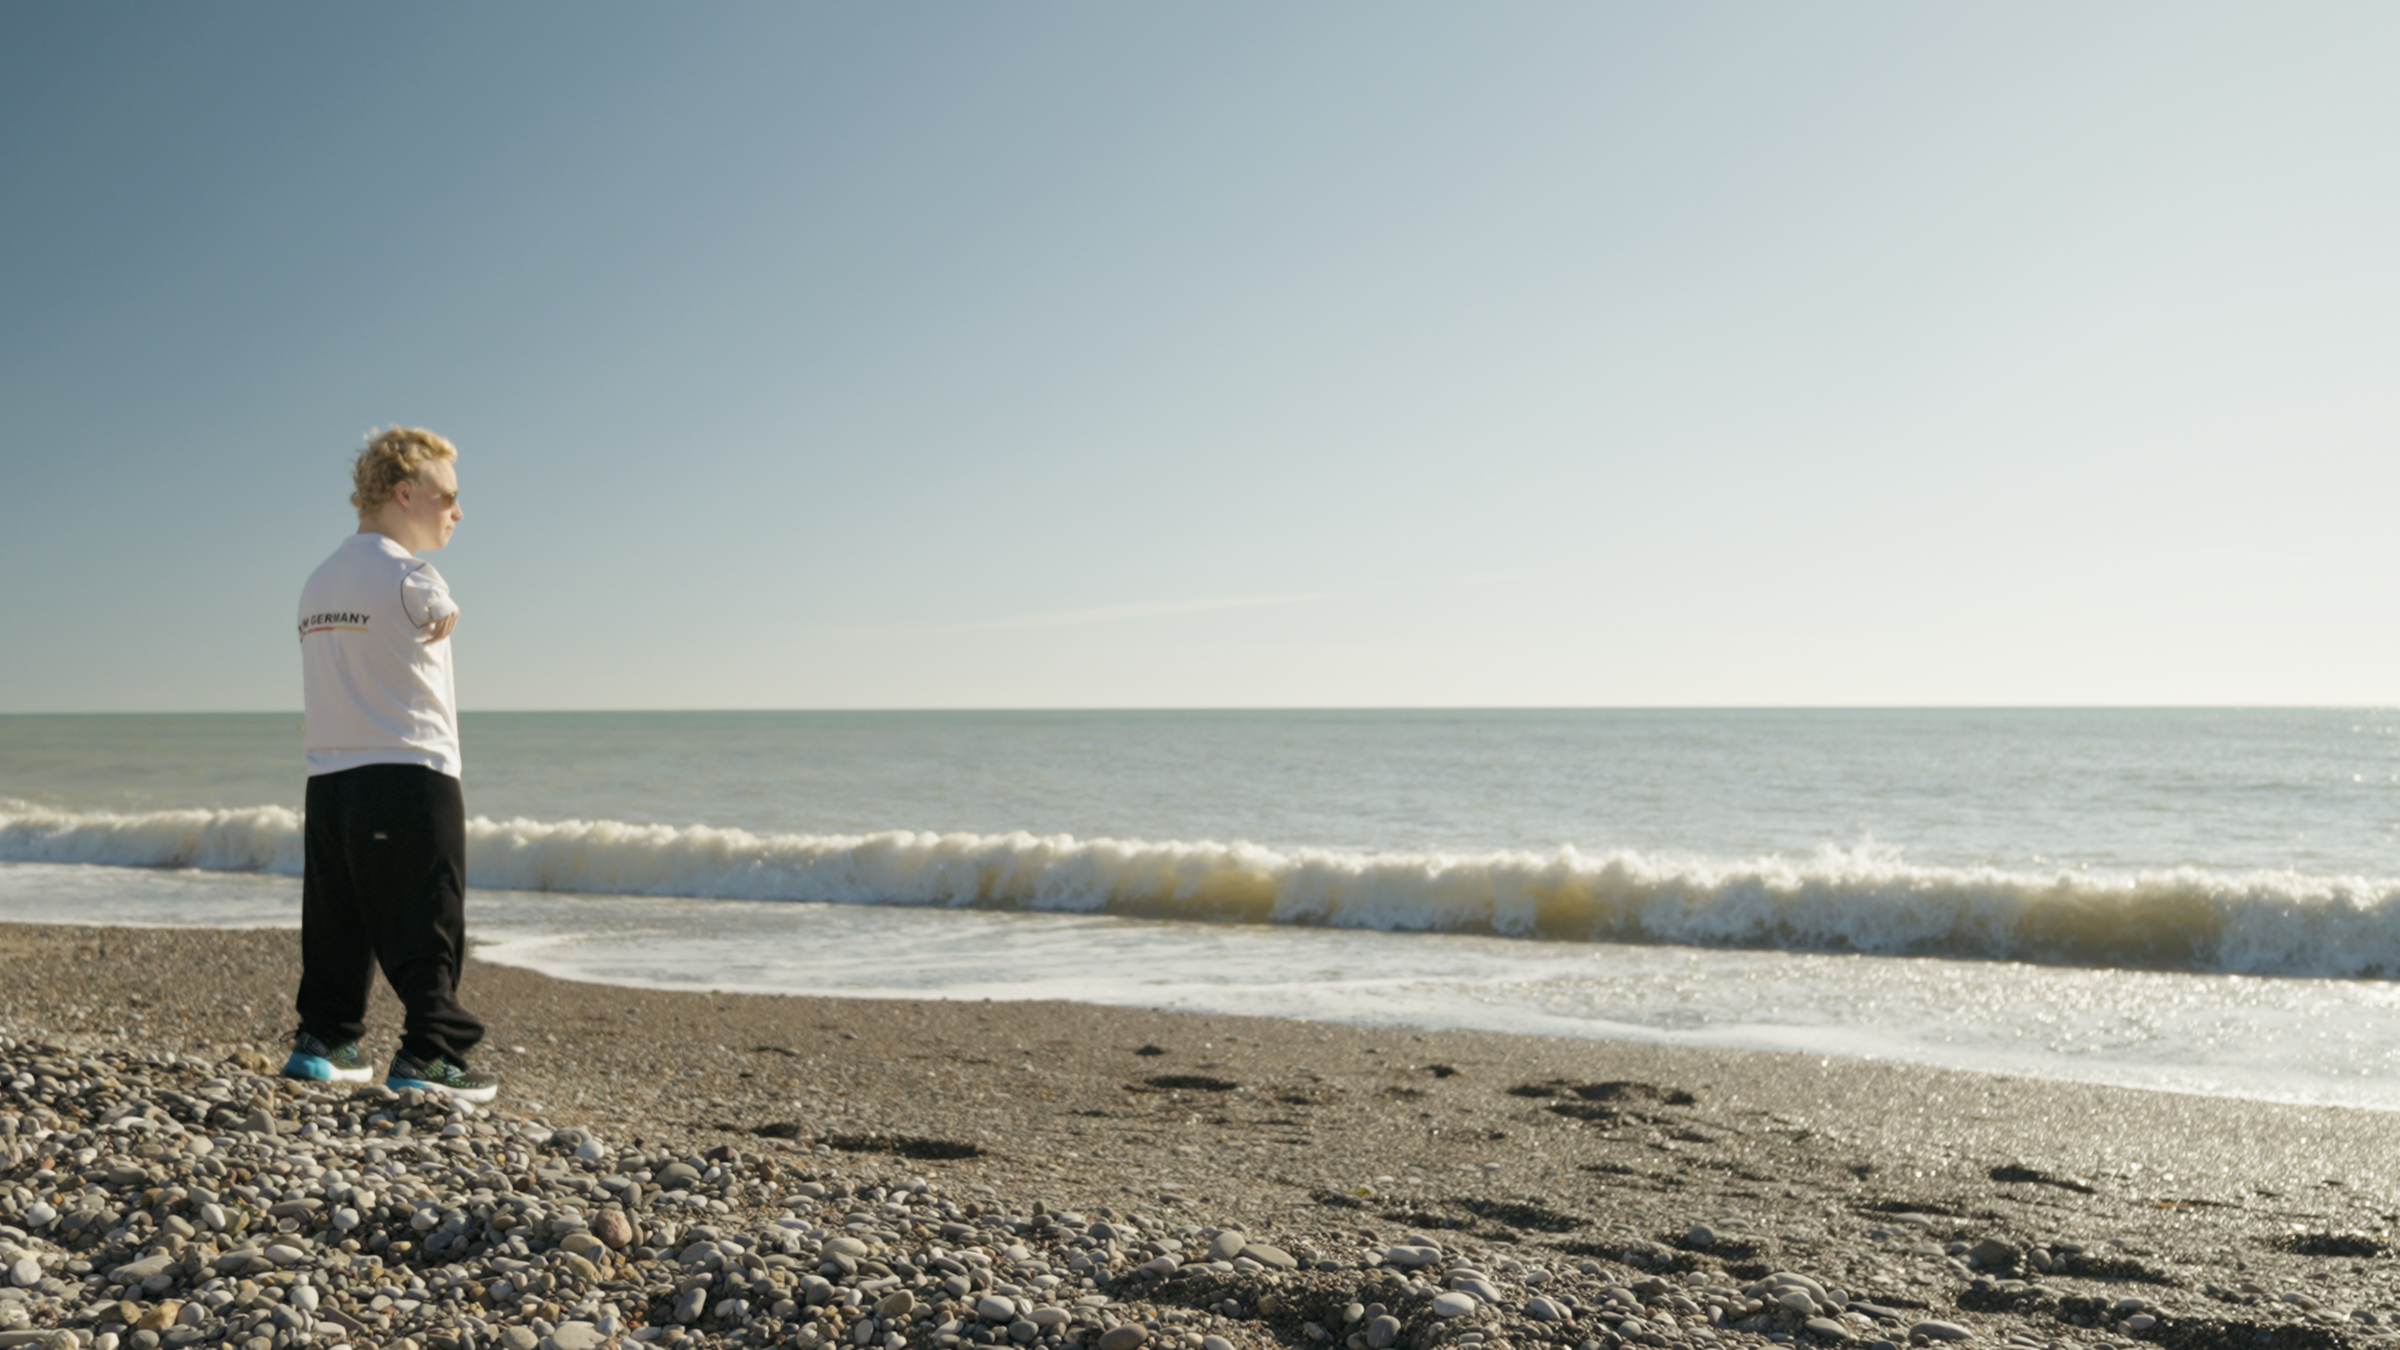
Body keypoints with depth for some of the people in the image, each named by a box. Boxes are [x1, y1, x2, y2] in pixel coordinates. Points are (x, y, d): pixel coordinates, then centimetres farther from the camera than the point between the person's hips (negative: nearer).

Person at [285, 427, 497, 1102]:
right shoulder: (409, 576, -11)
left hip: (328, 778, 8)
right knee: (428, 923, -2)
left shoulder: (319, 581, 13)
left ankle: (323, 1041, 23)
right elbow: (442, 624, 6)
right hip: (410, 774, -8)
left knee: (337, 921, 16)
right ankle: (429, 1055, -4)